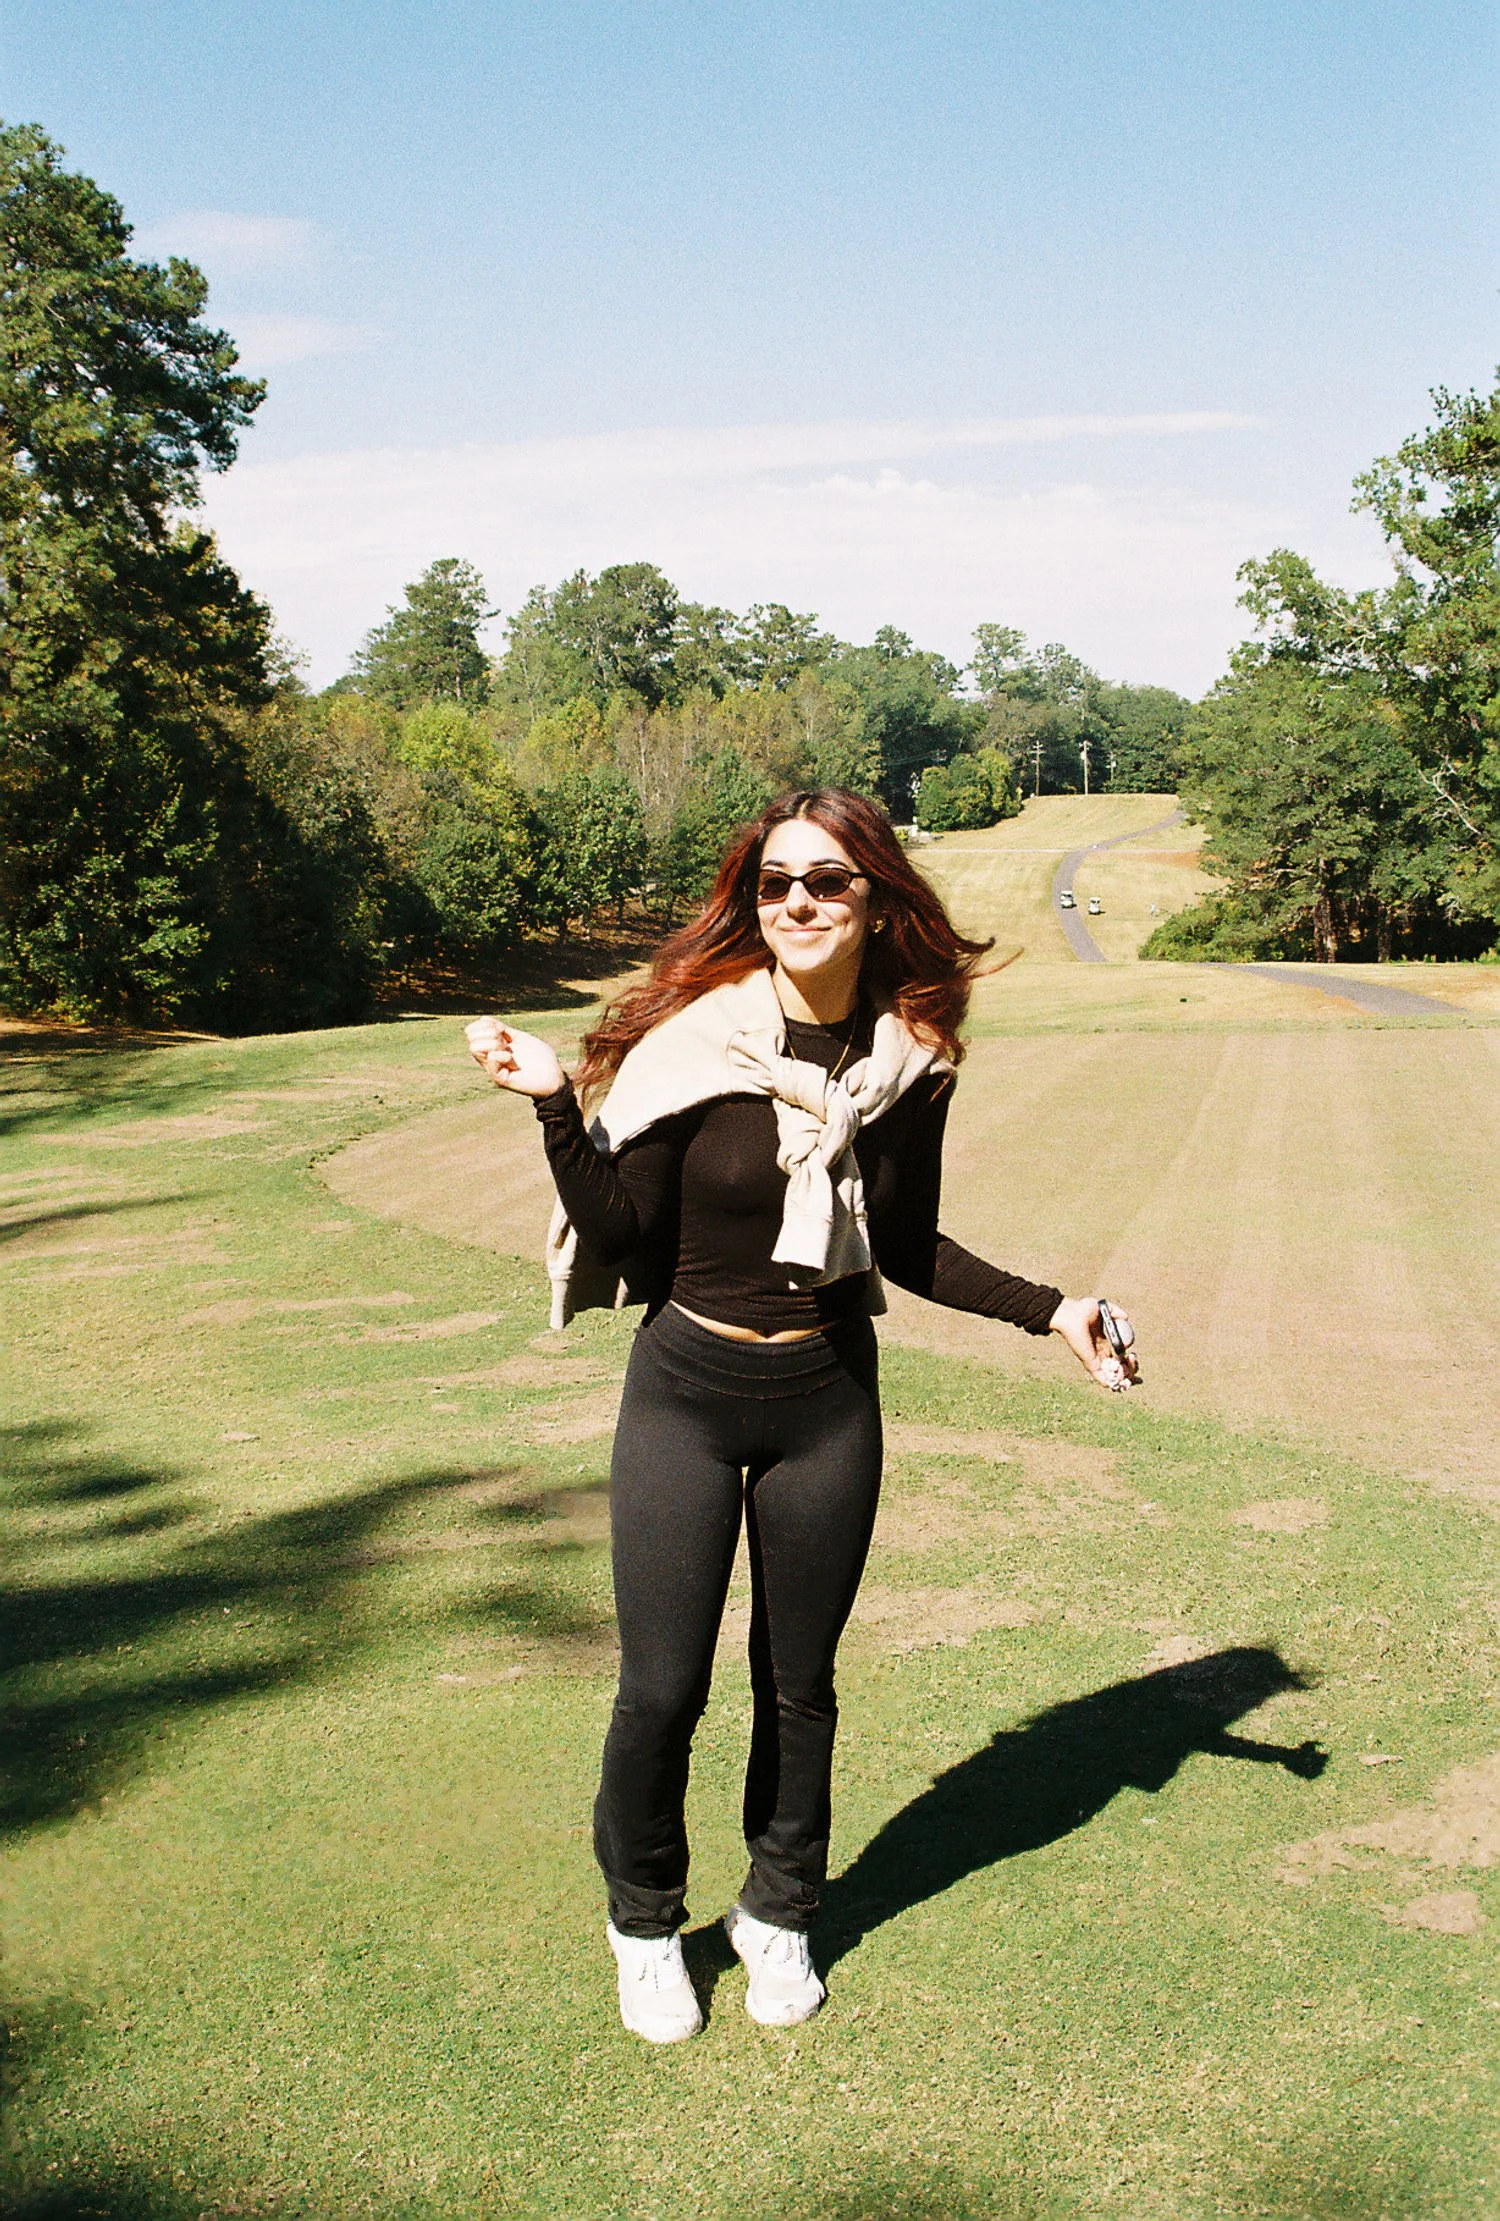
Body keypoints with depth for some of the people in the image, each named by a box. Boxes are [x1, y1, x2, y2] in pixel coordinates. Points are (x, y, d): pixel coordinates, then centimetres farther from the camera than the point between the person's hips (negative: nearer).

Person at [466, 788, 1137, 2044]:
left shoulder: (909, 1060, -4)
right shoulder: (692, 1038, -14)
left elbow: (907, 1248, 8)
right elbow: (618, 1235, -13)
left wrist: (1047, 1310, 5)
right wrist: (556, 1109, -25)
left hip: (828, 1399, 3)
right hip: (686, 1395, -2)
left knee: (801, 1684, 14)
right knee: (662, 1689, 1)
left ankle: (779, 1916, 38)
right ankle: (644, 1921, 29)